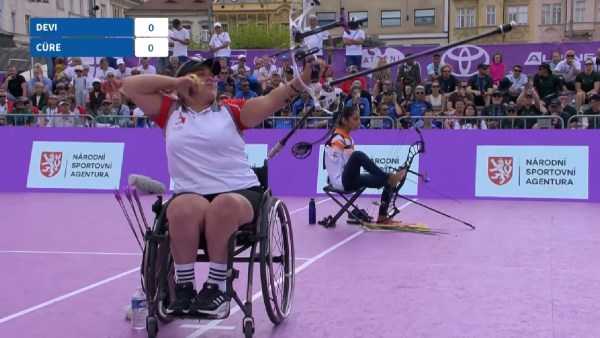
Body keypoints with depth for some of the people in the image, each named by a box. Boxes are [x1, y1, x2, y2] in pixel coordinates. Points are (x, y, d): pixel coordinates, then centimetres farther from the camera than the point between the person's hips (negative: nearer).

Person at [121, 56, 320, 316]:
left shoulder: (230, 110, 11)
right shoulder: (170, 110, 15)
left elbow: (270, 101, -3)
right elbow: (130, 86, 14)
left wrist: (304, 77, -17)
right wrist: (175, 82, 7)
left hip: (240, 194, 0)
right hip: (190, 196, 1)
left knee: (225, 205, -36)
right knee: (183, 207, -35)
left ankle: (216, 287, -23)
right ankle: (183, 287, -19)